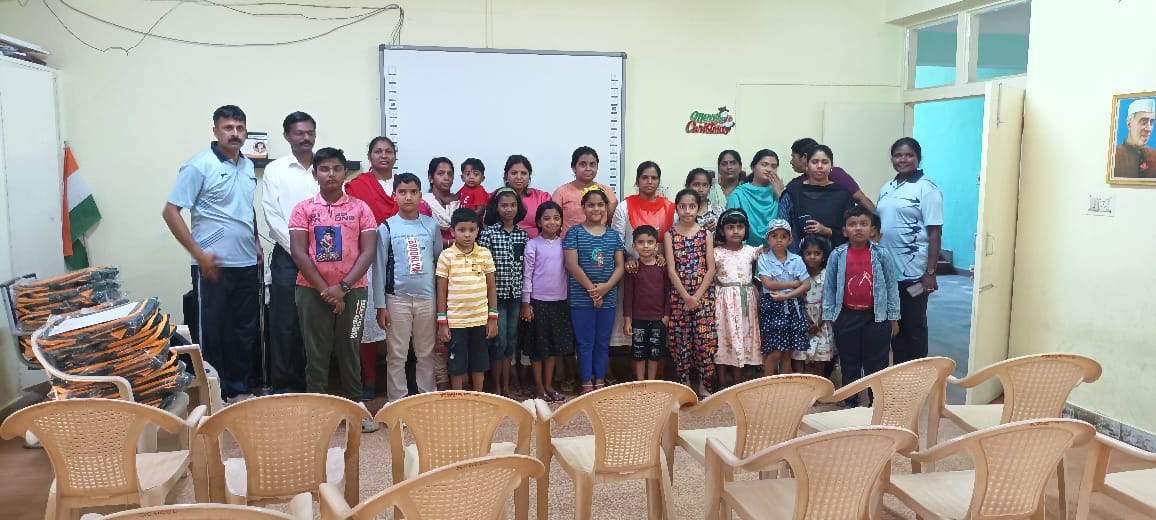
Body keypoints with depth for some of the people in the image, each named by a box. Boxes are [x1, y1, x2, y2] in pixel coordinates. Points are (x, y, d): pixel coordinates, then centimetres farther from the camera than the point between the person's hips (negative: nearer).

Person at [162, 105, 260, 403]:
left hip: (247, 264, 7)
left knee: (244, 331, 13)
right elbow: (170, 212, -11)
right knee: (212, 332, 3)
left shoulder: (248, 166, 11)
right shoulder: (199, 166, -9)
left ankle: (238, 388, 26)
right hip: (214, 265, -6)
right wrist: (199, 254, -15)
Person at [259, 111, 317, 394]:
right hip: (287, 256, -2)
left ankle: (311, 383, 18)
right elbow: (273, 217, -3)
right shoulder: (275, 170, 3)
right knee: (285, 324, 1)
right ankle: (283, 387, 10)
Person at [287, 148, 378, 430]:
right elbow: (298, 252, -4)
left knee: (349, 350, 6)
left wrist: (342, 286, -12)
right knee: (316, 352, 5)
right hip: (312, 290, 0)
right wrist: (325, 290, -11)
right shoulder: (303, 209, 2)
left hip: (352, 289, 0)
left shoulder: (360, 208, 2)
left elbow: (368, 251, -3)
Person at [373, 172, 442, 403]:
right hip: (397, 298, -2)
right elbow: (379, 268, -1)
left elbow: (440, 262, 8)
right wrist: (380, 305, -4)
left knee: (426, 354, 10)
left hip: (427, 298, 2)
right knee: (396, 355, 5)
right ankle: (396, 400, 16)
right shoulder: (386, 227, -2)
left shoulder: (431, 225, 3)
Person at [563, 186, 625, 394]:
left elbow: (620, 266, 4)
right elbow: (572, 265, -10)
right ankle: (587, 383, 13)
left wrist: (605, 287, -12)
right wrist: (592, 289, -14)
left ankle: (600, 381, 23)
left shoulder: (613, 235, 8)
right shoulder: (575, 233, -3)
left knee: (603, 342, 12)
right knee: (585, 342, 4)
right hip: (581, 298, -3)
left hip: (608, 298, 3)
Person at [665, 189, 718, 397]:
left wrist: (697, 296, -11)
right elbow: (671, 269, -4)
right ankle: (684, 382, 16)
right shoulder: (670, 234, 2)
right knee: (680, 338, 3)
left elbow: (711, 269, -1)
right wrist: (686, 296, -12)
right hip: (678, 294, 0)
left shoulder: (706, 234, 5)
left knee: (705, 338, -3)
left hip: (703, 294, 0)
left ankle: (704, 384, 9)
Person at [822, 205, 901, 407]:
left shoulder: (881, 255, -4)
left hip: (875, 316, -1)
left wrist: (893, 318, 0)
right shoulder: (837, 255, -3)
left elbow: (891, 286, 1)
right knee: (849, 363, 12)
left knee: (876, 362, 6)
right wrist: (828, 317, 0)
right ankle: (850, 402, 23)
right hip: (846, 316, 1)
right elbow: (829, 287, 2)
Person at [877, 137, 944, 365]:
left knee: (914, 326, 4)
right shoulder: (886, 189, 12)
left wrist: (930, 273, -16)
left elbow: (935, 233, -11)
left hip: (914, 272, -6)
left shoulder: (926, 188, -7)